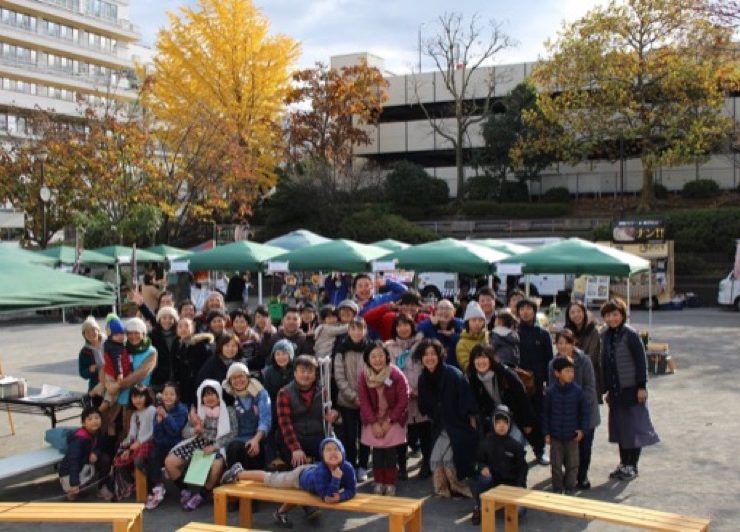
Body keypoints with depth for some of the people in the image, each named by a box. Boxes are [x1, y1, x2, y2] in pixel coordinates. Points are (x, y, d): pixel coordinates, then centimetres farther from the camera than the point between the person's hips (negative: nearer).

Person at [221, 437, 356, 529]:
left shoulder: (347, 468, -35)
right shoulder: (321, 471, -47)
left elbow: (351, 491, -27)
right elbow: (326, 497, -49)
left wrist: (339, 497, -45)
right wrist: (336, 477, -55)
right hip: (301, 476, -3)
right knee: (269, 479, 19)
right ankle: (237, 474, 42)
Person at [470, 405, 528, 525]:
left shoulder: (515, 445, -6)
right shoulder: (486, 442, -6)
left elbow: (522, 468, 1)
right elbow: (479, 460, 5)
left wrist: (519, 487, -10)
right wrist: (483, 467, -18)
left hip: (511, 482, 0)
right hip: (493, 478, 0)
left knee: (518, 511, -19)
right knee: (484, 478, -36)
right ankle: (478, 509, -10)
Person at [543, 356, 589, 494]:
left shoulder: (578, 390, -9)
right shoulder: (550, 391, -10)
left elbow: (584, 411, 0)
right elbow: (545, 413, -2)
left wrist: (582, 429, -6)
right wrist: (546, 433, -3)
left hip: (572, 435, 0)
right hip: (555, 435, 0)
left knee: (572, 464, 8)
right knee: (556, 465, 9)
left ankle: (570, 488, 24)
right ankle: (557, 489, 23)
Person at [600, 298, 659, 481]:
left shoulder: (630, 334, -12)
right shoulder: (606, 336, 7)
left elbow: (641, 361, -12)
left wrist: (642, 386, -15)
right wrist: (606, 389, 12)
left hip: (632, 389, -6)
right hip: (615, 390, 6)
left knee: (633, 427, 2)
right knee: (619, 427, 13)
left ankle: (632, 466, 12)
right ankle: (623, 464, 24)